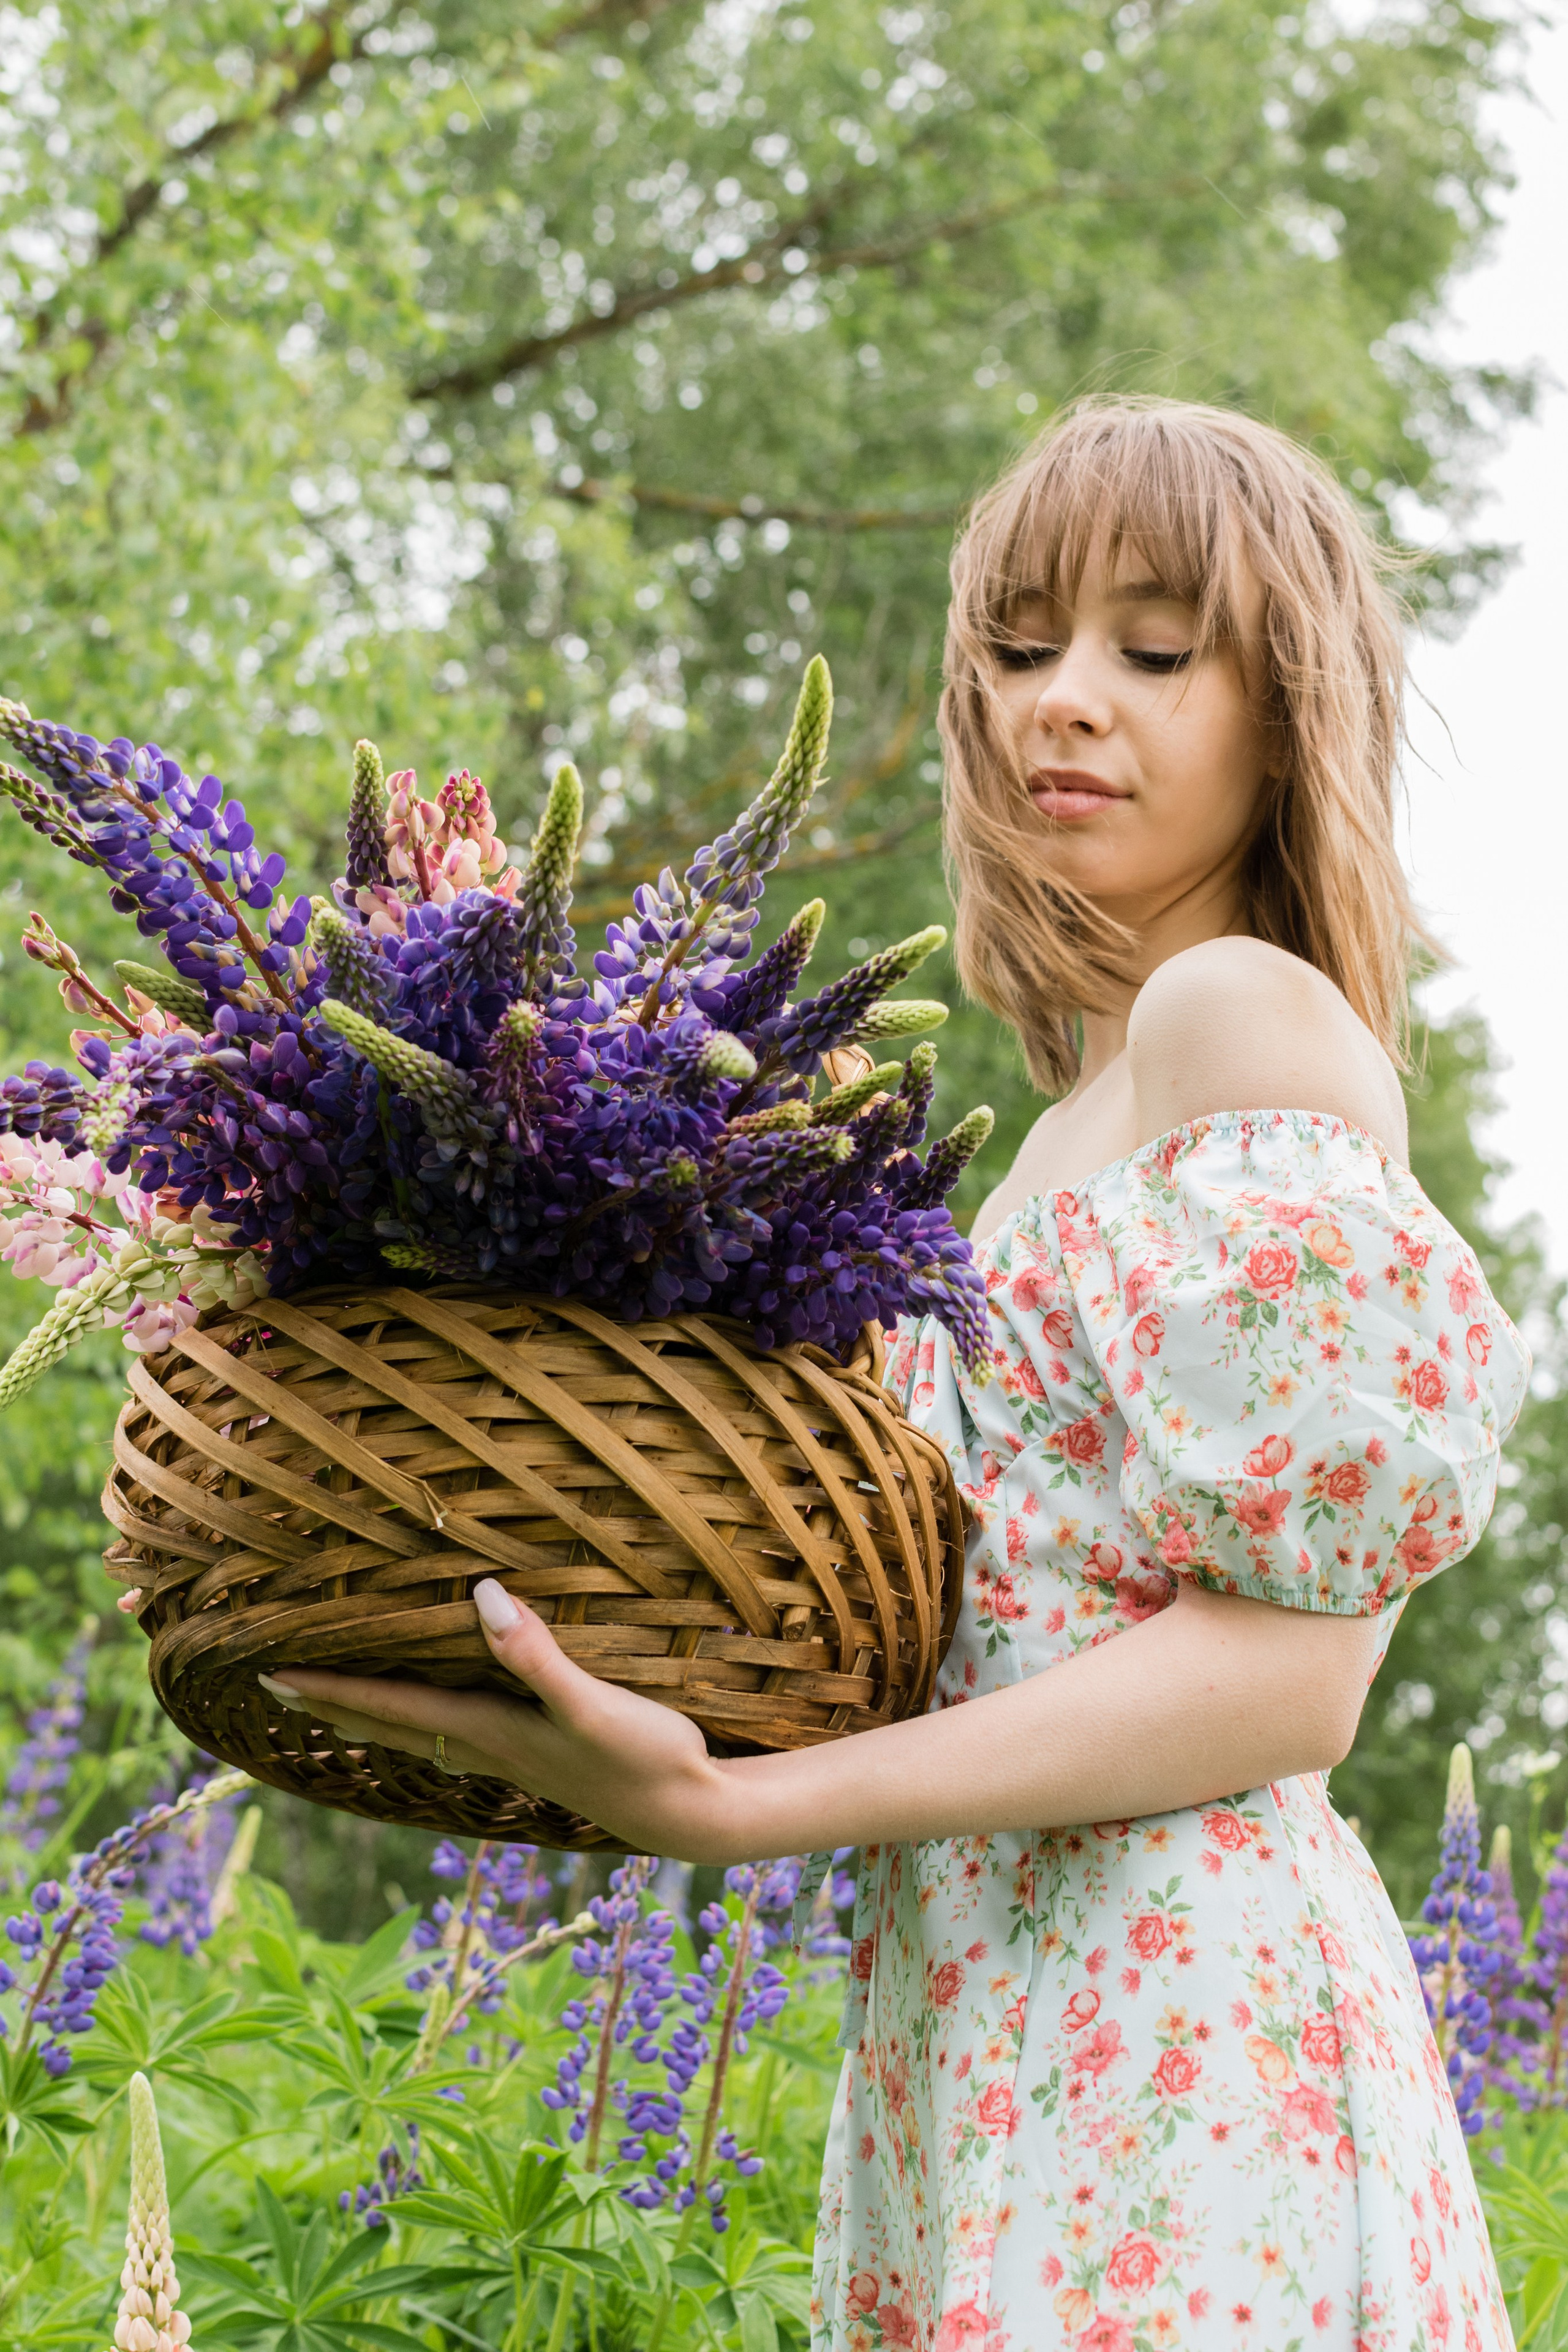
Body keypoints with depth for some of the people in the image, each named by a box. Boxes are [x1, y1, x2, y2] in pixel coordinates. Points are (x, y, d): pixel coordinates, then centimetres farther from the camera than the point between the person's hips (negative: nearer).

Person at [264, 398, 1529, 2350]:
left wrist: (745, 1807, -21)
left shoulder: (1248, 1015, -8)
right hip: (1005, 2024, 9)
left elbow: (1294, 1667, -16)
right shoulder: (1096, 1102, 19)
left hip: (1174, 2050, -9)